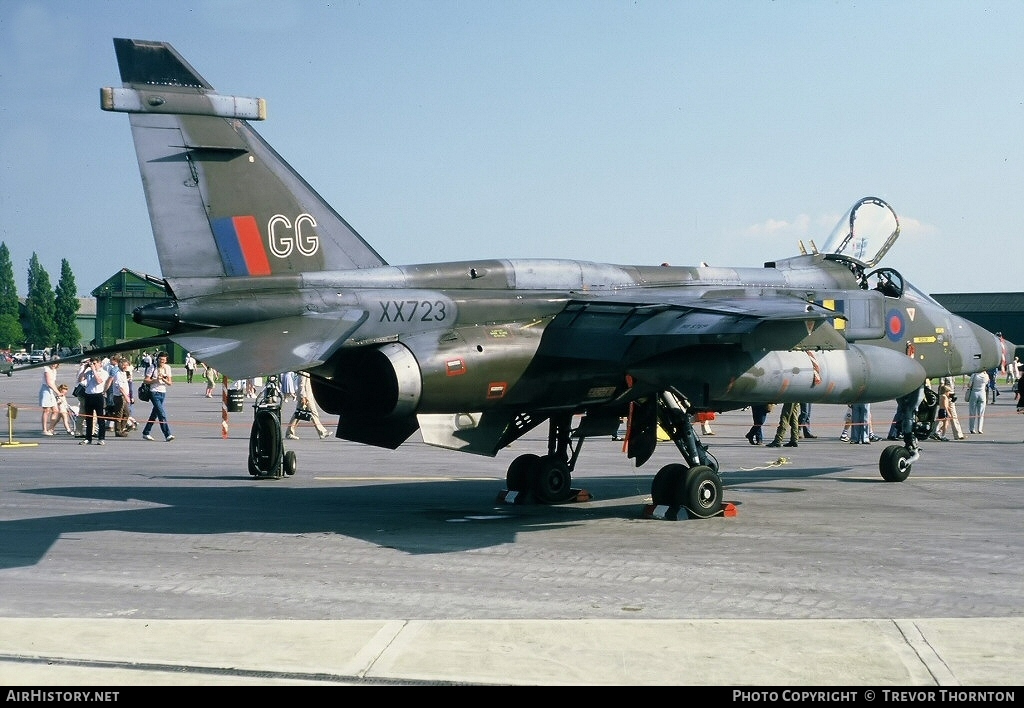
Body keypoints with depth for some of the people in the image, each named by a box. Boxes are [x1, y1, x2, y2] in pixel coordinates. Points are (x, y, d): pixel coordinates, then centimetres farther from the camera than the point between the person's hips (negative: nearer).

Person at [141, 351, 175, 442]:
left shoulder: (167, 368, 8)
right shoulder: (152, 368, -6)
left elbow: (170, 383, 6)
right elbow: (146, 380, -7)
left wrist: (164, 380, -13)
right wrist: (156, 380, -19)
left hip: (163, 393, 6)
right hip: (154, 393, -6)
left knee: (155, 414, 13)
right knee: (162, 414, -14)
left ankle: (146, 433, 24)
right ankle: (167, 435, -17)